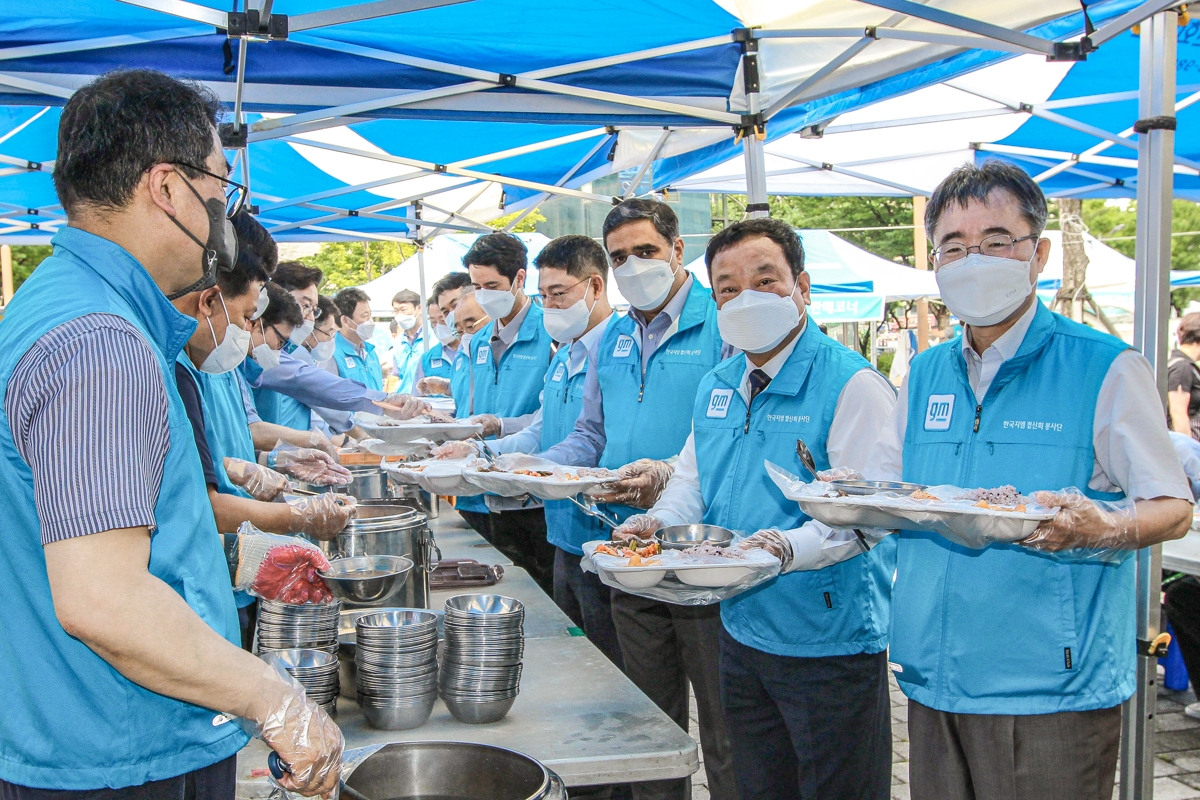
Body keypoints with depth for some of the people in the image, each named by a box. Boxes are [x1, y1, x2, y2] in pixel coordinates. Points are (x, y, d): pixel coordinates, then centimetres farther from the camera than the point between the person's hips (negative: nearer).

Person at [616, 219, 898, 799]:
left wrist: (789, 547, -39)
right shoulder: (716, 388, 8)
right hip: (742, 630, 7)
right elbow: (691, 480, 16)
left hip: (831, 639, -7)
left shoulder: (852, 385, -16)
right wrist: (658, 522, -4)